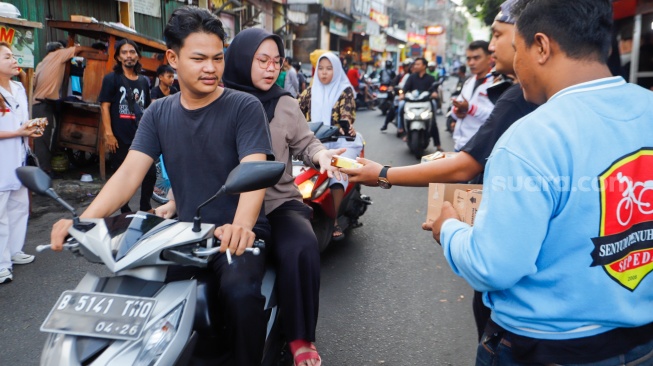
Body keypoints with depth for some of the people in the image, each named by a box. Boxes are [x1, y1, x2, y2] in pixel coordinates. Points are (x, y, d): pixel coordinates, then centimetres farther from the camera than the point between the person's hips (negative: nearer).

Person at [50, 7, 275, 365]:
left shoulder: (245, 107, -7)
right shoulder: (158, 113, 6)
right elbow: (130, 171, -3)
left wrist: (241, 225, -42)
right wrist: (85, 220, -21)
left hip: (238, 233, -4)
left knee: (239, 291, -32)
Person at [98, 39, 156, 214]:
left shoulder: (143, 81, 13)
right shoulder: (112, 78, 0)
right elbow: (105, 106, -6)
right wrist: (108, 133, -13)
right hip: (121, 138, -4)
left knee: (151, 173, 1)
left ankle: (145, 206, 23)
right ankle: (125, 211, 20)